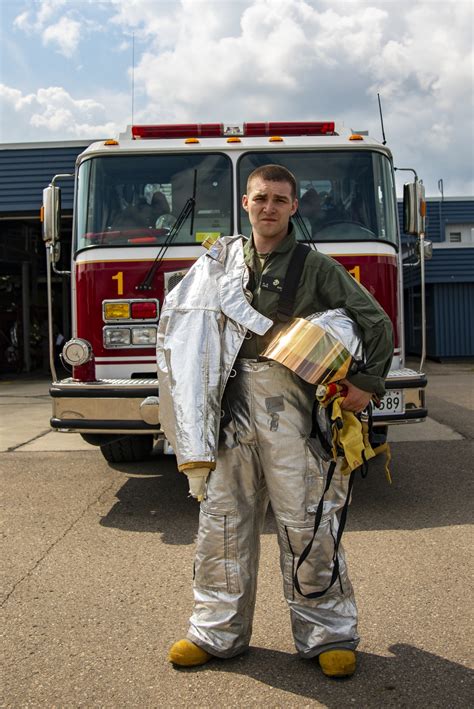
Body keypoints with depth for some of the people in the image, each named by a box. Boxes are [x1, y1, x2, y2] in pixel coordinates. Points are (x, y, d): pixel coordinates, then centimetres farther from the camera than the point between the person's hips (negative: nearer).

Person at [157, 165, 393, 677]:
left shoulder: (316, 267, 4)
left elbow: (375, 322, 3)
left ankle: (327, 633, 15)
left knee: (306, 521, 0)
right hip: (230, 405, 3)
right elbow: (192, 329, 21)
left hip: (288, 408, -3)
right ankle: (218, 630, 22)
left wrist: (368, 382, -7)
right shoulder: (220, 261, 14)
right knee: (223, 518, 8)